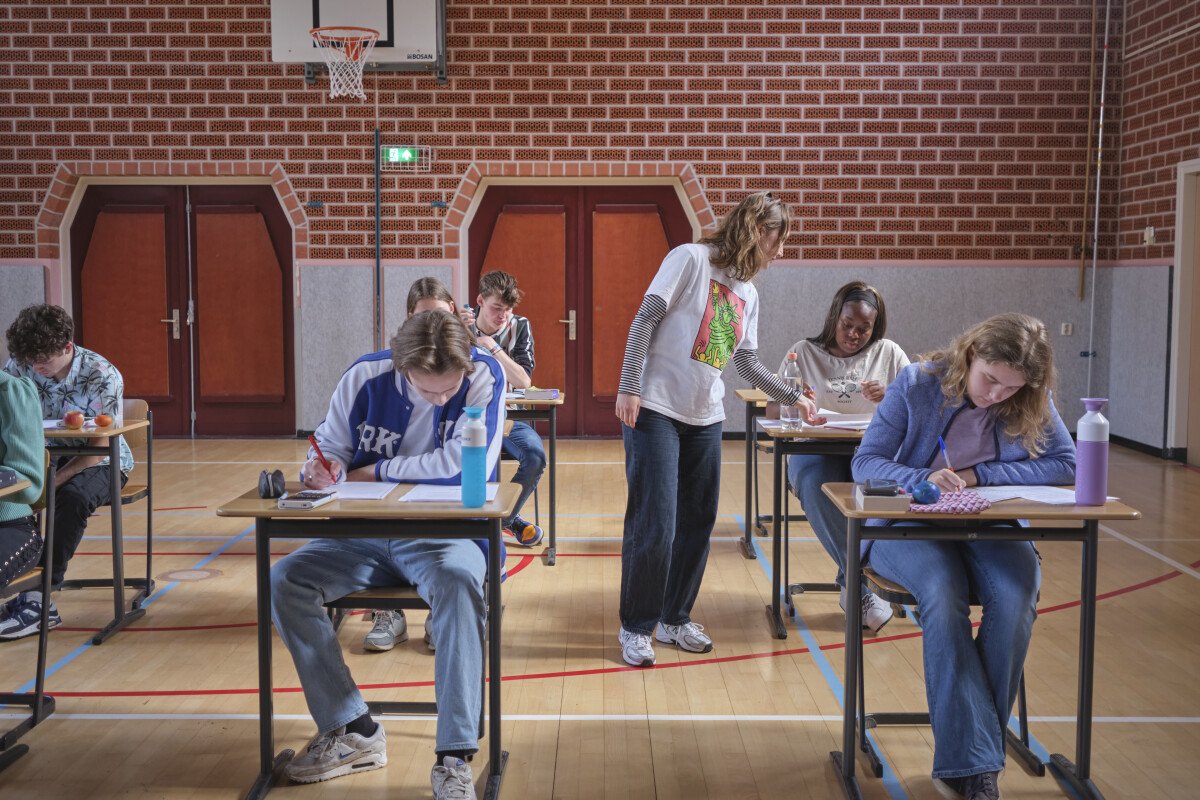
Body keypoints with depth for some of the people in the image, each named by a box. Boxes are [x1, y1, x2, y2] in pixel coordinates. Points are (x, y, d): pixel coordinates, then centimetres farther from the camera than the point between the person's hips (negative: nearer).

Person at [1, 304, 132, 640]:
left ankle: (39, 599, -29)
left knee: (73, 496, -36)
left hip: (102, 463, -4)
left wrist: (50, 483, -32)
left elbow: (97, 448, -19)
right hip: (49, 455, 4)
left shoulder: (102, 377, -21)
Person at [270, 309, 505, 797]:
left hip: (444, 534, -4)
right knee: (285, 581, -16)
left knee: (459, 583, -37)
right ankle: (352, 733, -8)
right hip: (366, 537, 4)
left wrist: (377, 471, -12)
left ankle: (454, 757, -30)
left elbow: (461, 464, -22)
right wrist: (320, 469, -17)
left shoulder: (484, 377, -12)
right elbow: (331, 447, 9)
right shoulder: (365, 378, -4)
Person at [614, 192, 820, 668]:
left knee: (697, 525, 9)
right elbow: (646, 320, -11)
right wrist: (629, 388, -17)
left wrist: (794, 398, 21)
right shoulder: (692, 259, -7)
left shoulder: (748, 293, 15)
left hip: (705, 418, 7)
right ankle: (636, 628, 7)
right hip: (655, 409, -7)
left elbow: (748, 364, 21)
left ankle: (674, 619, 24)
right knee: (654, 527, -8)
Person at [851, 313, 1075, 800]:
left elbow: (1066, 464, -3)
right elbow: (865, 462, -8)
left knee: (1016, 594, -32)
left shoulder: (1032, 404, 2)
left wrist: (979, 475, -13)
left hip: (991, 526, 2)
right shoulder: (917, 384, -6)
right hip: (911, 525, -2)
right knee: (942, 591, -36)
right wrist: (925, 479, -28)